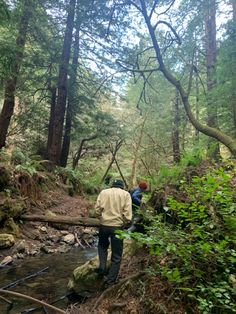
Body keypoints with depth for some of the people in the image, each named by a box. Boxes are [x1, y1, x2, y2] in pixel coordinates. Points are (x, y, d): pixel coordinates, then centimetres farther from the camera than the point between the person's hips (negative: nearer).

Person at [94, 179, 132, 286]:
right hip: (118, 226, -2)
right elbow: (127, 213, -9)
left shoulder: (104, 192, 3)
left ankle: (102, 267, 19)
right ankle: (110, 279, 19)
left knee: (102, 245, 30)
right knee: (116, 255, 13)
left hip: (104, 225, 2)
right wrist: (125, 223, 6)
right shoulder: (126, 194, -1)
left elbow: (97, 209, -2)